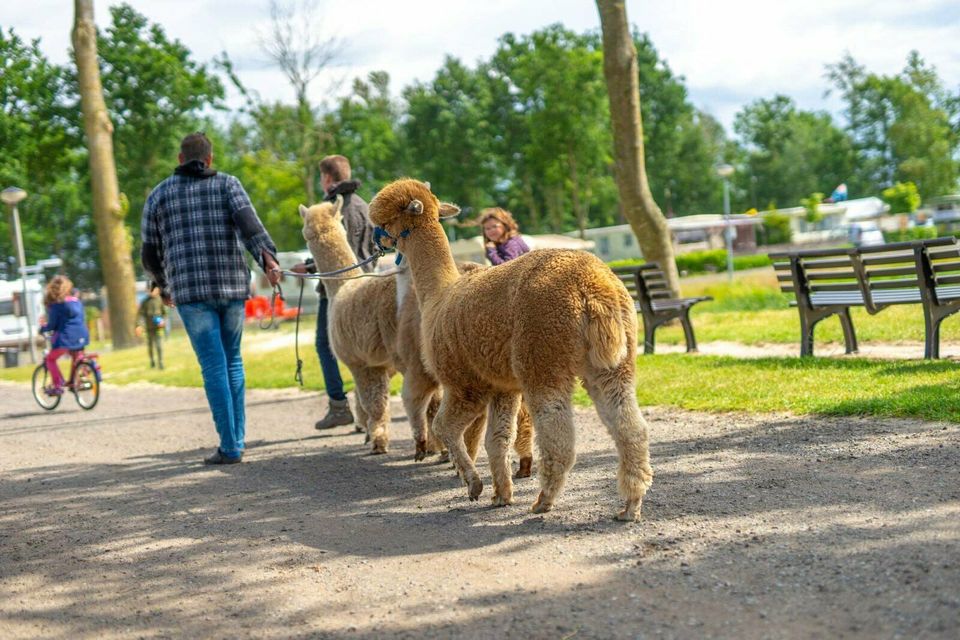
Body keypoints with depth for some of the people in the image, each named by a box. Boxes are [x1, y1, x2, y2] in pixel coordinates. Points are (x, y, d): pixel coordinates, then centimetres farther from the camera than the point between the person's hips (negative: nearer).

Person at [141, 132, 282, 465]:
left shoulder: (159, 194, 11)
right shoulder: (227, 184, 9)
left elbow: (150, 255, 13)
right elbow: (247, 221, -12)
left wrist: (163, 285, 31)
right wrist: (268, 258, -24)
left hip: (191, 291, -1)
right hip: (232, 286, 1)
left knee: (214, 367, -1)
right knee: (232, 360, 16)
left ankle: (230, 447, -5)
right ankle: (236, 437, 13)